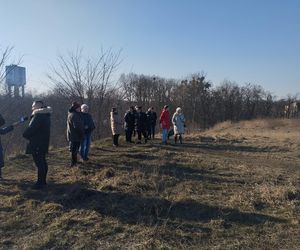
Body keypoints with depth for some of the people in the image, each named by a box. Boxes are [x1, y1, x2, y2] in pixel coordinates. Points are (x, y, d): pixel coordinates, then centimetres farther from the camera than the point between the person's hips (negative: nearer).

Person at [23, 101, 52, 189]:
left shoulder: (38, 116, -19)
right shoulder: (45, 116, 14)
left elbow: (30, 130, -21)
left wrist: (24, 134, -1)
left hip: (37, 145, -10)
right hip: (43, 143, 10)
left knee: (39, 163, -3)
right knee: (43, 162, 16)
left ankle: (40, 183, 5)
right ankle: (43, 181, 27)